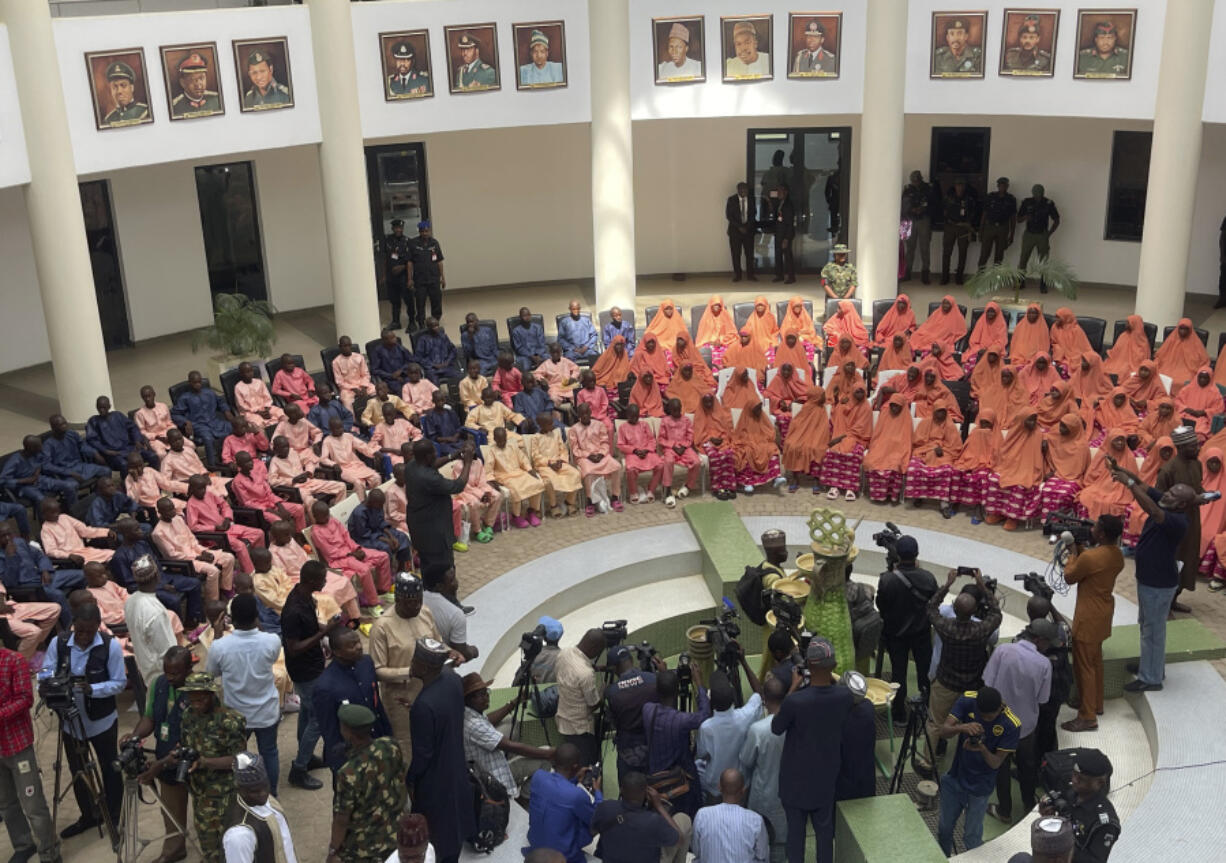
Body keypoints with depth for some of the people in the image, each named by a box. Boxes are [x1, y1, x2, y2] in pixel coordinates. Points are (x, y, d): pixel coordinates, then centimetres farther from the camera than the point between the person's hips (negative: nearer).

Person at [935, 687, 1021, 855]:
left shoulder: (1011, 725, -24)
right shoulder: (967, 701, -17)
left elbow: (996, 763, -18)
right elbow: (943, 731, -21)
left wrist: (982, 748, -39)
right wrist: (962, 728, -42)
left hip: (979, 788, -3)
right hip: (954, 777, 3)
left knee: (972, 838, 7)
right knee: (944, 829, 20)